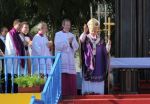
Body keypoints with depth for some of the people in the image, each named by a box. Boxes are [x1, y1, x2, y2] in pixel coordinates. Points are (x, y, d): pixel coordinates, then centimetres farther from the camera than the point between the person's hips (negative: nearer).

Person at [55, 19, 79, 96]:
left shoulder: (72, 35, 17)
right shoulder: (58, 34, 5)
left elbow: (76, 47, 9)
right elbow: (58, 46, -8)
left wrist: (72, 42, -10)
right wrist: (67, 41, -12)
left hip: (70, 60, 4)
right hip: (61, 60, -4)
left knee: (71, 79, -2)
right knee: (62, 79, -10)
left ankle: (72, 95, 1)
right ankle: (62, 95, -7)